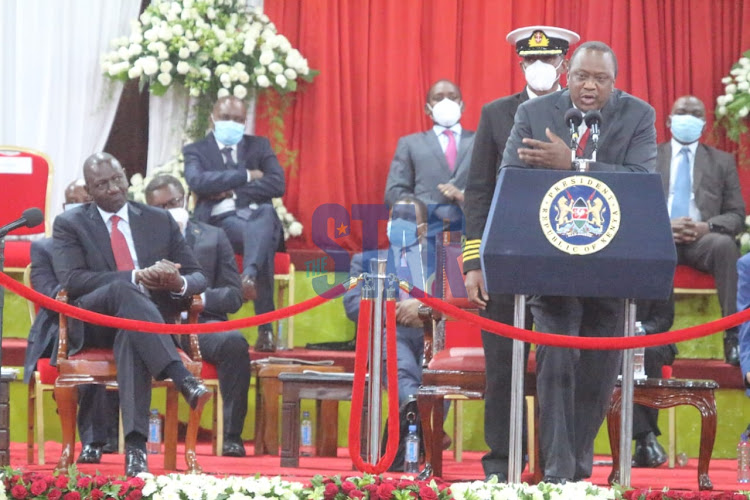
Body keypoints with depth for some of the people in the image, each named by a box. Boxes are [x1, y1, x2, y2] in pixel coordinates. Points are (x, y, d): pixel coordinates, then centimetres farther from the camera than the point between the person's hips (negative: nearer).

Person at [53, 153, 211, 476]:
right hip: (91, 326, -1)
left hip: (151, 320, 1)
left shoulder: (160, 222, 19)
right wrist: (135, 278, -18)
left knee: (131, 335, -39)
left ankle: (135, 446, -51)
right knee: (122, 291, -37)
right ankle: (183, 379, -52)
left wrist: (180, 284, -12)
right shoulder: (70, 225, 11)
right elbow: (71, 280, -6)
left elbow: (198, 277, 16)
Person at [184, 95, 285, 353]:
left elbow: (277, 184, 3)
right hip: (221, 222, -2)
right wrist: (246, 176, -6)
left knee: (266, 212, -40)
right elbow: (197, 181, -8)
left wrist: (233, 191, -6)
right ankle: (265, 328, -51)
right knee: (263, 243, -38)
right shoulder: (196, 151, 16)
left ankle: (249, 276, -65)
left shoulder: (259, 146, 21)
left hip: (259, 216, 2)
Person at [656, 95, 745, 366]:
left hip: (703, 240, 1)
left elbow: (736, 215, 12)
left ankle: (733, 337, -38)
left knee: (725, 244, -36)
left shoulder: (722, 161, 20)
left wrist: (707, 227, -10)